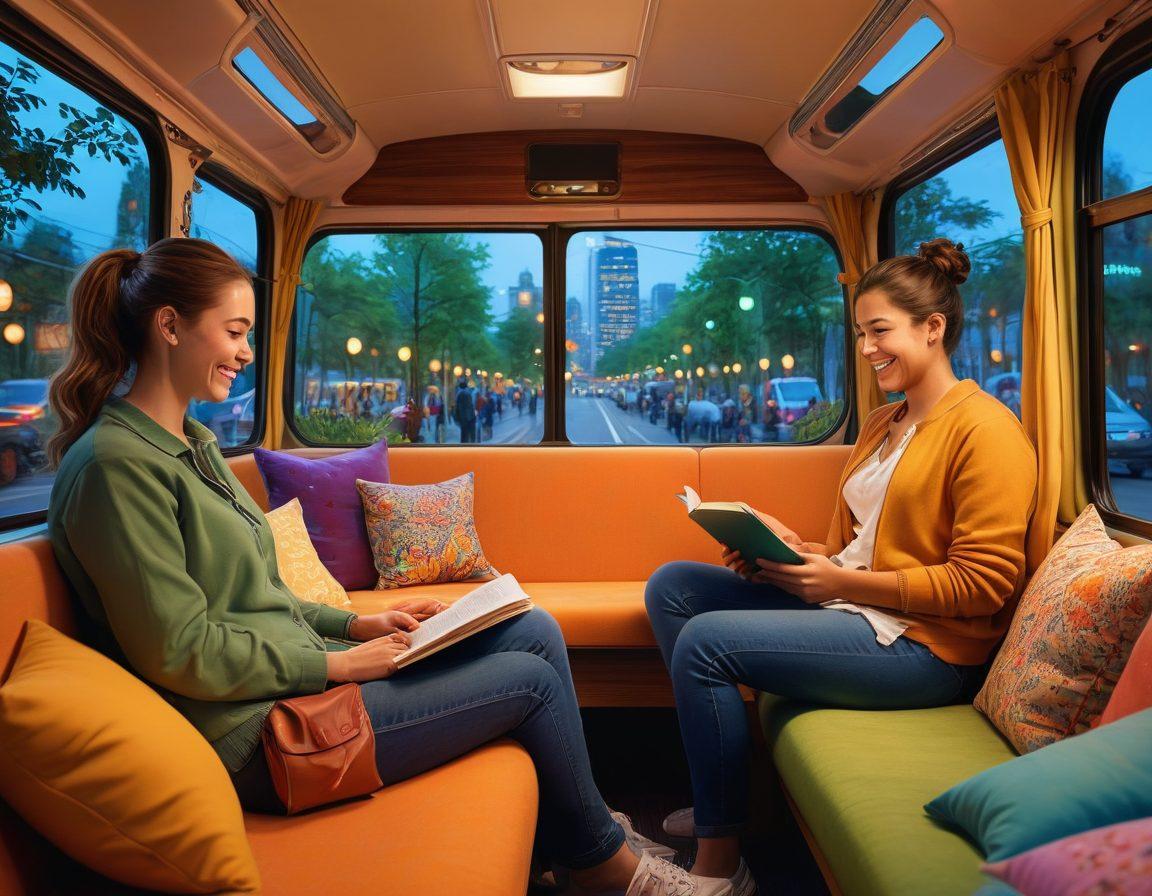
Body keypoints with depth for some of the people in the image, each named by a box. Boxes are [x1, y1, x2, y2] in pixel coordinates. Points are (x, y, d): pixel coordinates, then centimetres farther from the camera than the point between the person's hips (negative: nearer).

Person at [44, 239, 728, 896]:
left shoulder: (193, 442, 12)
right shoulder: (115, 462, -17)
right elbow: (180, 651, -20)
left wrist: (355, 624, 4)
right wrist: (339, 662, -14)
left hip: (298, 671, 9)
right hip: (256, 730, -9)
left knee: (536, 629, 1)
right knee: (532, 676, -7)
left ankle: (583, 826, 19)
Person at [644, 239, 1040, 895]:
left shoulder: (986, 429, -12)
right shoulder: (880, 425, 16)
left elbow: (982, 584, -17)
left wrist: (844, 582, -20)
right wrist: (792, 551, -4)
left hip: (926, 645, -9)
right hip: (850, 604, 10)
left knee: (703, 641, -23)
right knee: (671, 585, 1)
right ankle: (717, 796, 4)